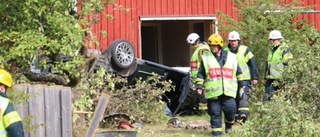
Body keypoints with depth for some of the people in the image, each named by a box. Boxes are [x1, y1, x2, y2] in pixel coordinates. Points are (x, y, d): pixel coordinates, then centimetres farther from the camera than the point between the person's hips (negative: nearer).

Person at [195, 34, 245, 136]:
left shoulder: (231, 57, 11)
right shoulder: (206, 58, 9)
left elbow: (238, 72, 19)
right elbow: (201, 74, 10)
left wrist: (242, 83, 17)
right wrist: (199, 86, 3)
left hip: (228, 90, 0)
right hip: (213, 91, 0)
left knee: (230, 109, -9)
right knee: (215, 112, -1)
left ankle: (229, 123, 19)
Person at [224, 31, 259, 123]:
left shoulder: (245, 50, 2)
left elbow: (253, 64, 3)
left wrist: (255, 77, -2)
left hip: (244, 79, -4)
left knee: (243, 96, -20)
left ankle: (244, 114, -31)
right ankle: (236, 116, 15)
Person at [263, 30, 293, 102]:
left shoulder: (285, 49, -9)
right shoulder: (271, 49, 17)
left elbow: (288, 65, -13)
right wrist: (266, 77, 22)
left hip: (279, 79, -8)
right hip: (270, 79, 8)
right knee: (266, 98, 7)